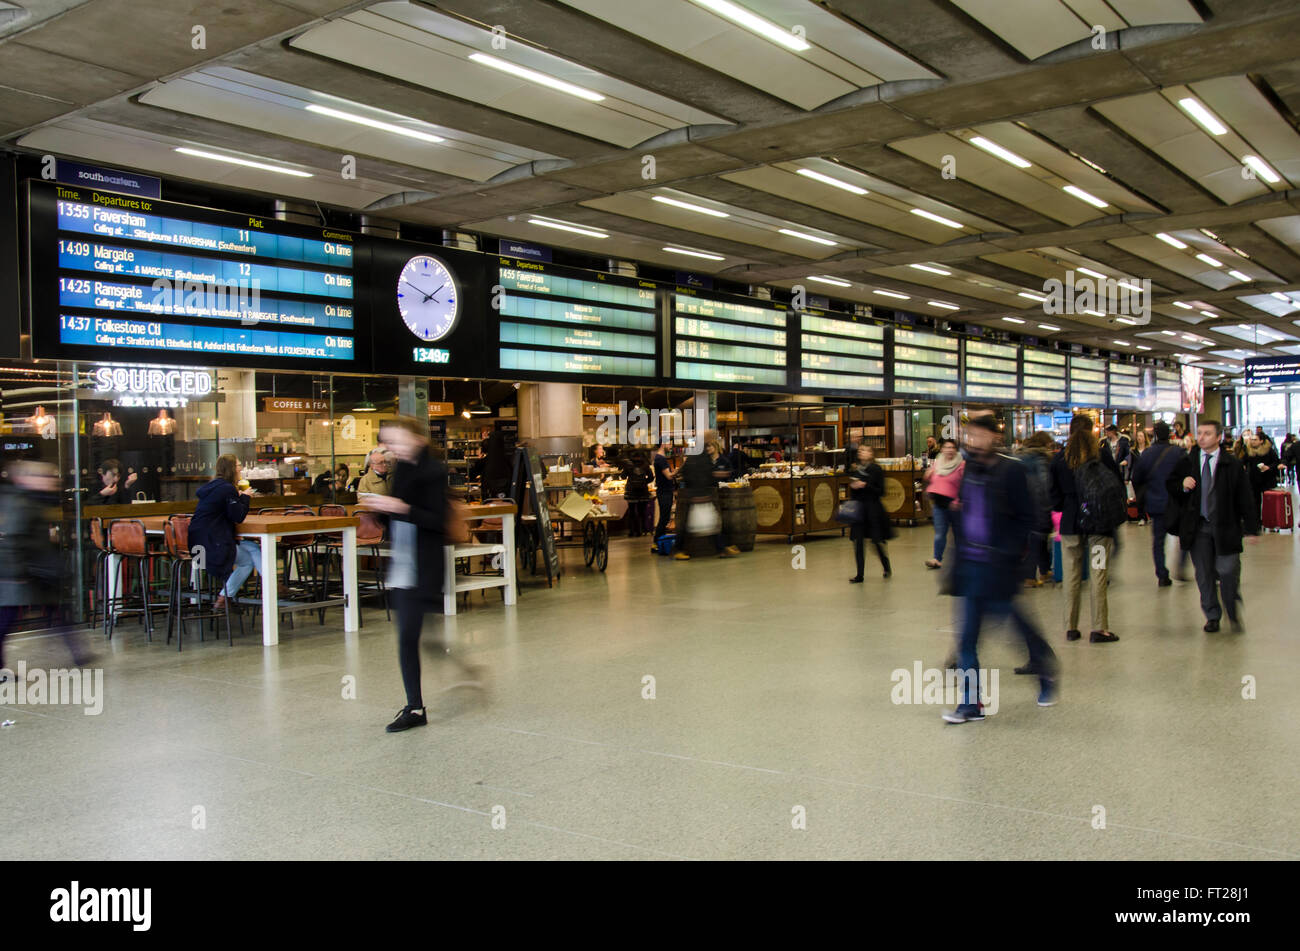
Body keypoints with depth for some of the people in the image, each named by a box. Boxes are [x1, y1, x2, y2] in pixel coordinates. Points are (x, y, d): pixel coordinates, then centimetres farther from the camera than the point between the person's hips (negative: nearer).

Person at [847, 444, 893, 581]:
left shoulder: (877, 470, -5)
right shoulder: (854, 470, 8)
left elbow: (881, 492, -9)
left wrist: (865, 486, -19)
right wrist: (853, 487, -7)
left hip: (873, 509, -4)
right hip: (858, 508, 4)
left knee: (877, 541, 0)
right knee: (858, 541, -1)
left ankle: (887, 567, 27)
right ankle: (859, 575, 4)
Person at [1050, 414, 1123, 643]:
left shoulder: (1059, 460, -1)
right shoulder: (1103, 457, -5)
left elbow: (1055, 496, 2)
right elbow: (1119, 488, 0)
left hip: (1071, 523, 2)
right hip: (1100, 522, -1)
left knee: (1071, 578, 8)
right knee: (1098, 577, 1)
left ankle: (1071, 628, 12)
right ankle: (1099, 629, 2)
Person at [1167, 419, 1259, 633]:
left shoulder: (1232, 464, -1)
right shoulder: (1187, 462, 6)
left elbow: (1245, 498, 0)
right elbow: (1170, 486, 13)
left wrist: (1251, 527, -4)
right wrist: (1182, 485, -10)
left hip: (1225, 526, -2)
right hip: (1197, 527, 2)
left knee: (1228, 571, -6)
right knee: (1204, 573, 7)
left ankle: (1233, 612, 19)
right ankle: (1212, 616, 22)